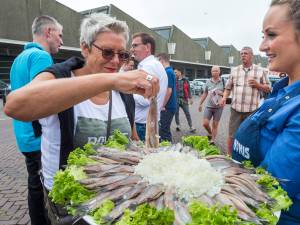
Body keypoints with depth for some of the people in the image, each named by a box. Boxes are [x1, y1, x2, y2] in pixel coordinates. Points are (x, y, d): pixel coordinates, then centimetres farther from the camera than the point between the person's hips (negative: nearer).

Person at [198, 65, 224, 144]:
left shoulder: (223, 82, 1)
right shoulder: (208, 82, 7)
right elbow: (204, 94, 13)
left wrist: (221, 93, -15)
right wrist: (200, 104, 11)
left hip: (218, 107, -2)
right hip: (208, 106, 2)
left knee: (215, 125, 4)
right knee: (205, 123, -5)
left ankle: (212, 141, 17)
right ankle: (210, 134, 24)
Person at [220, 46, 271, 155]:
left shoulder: (261, 71, 3)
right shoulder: (234, 70, 9)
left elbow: (268, 89, 7)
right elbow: (228, 87, 12)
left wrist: (257, 85, -12)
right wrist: (224, 97, -6)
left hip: (252, 110, -1)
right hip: (235, 109, 1)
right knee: (231, 135, 5)